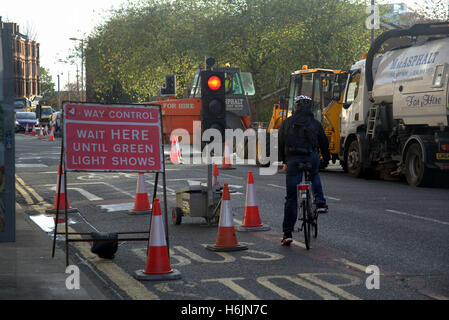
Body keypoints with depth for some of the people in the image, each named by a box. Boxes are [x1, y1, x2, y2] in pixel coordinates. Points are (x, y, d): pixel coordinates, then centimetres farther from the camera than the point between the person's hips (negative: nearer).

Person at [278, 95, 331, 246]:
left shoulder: (287, 122, 13)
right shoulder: (315, 124, 11)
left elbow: (280, 142, 18)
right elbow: (324, 143, 17)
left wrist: (284, 161, 29)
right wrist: (326, 160, 32)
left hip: (293, 159, 0)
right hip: (312, 157, 0)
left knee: (291, 197, 2)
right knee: (314, 176, 38)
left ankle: (287, 233, 0)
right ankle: (320, 202, 19)